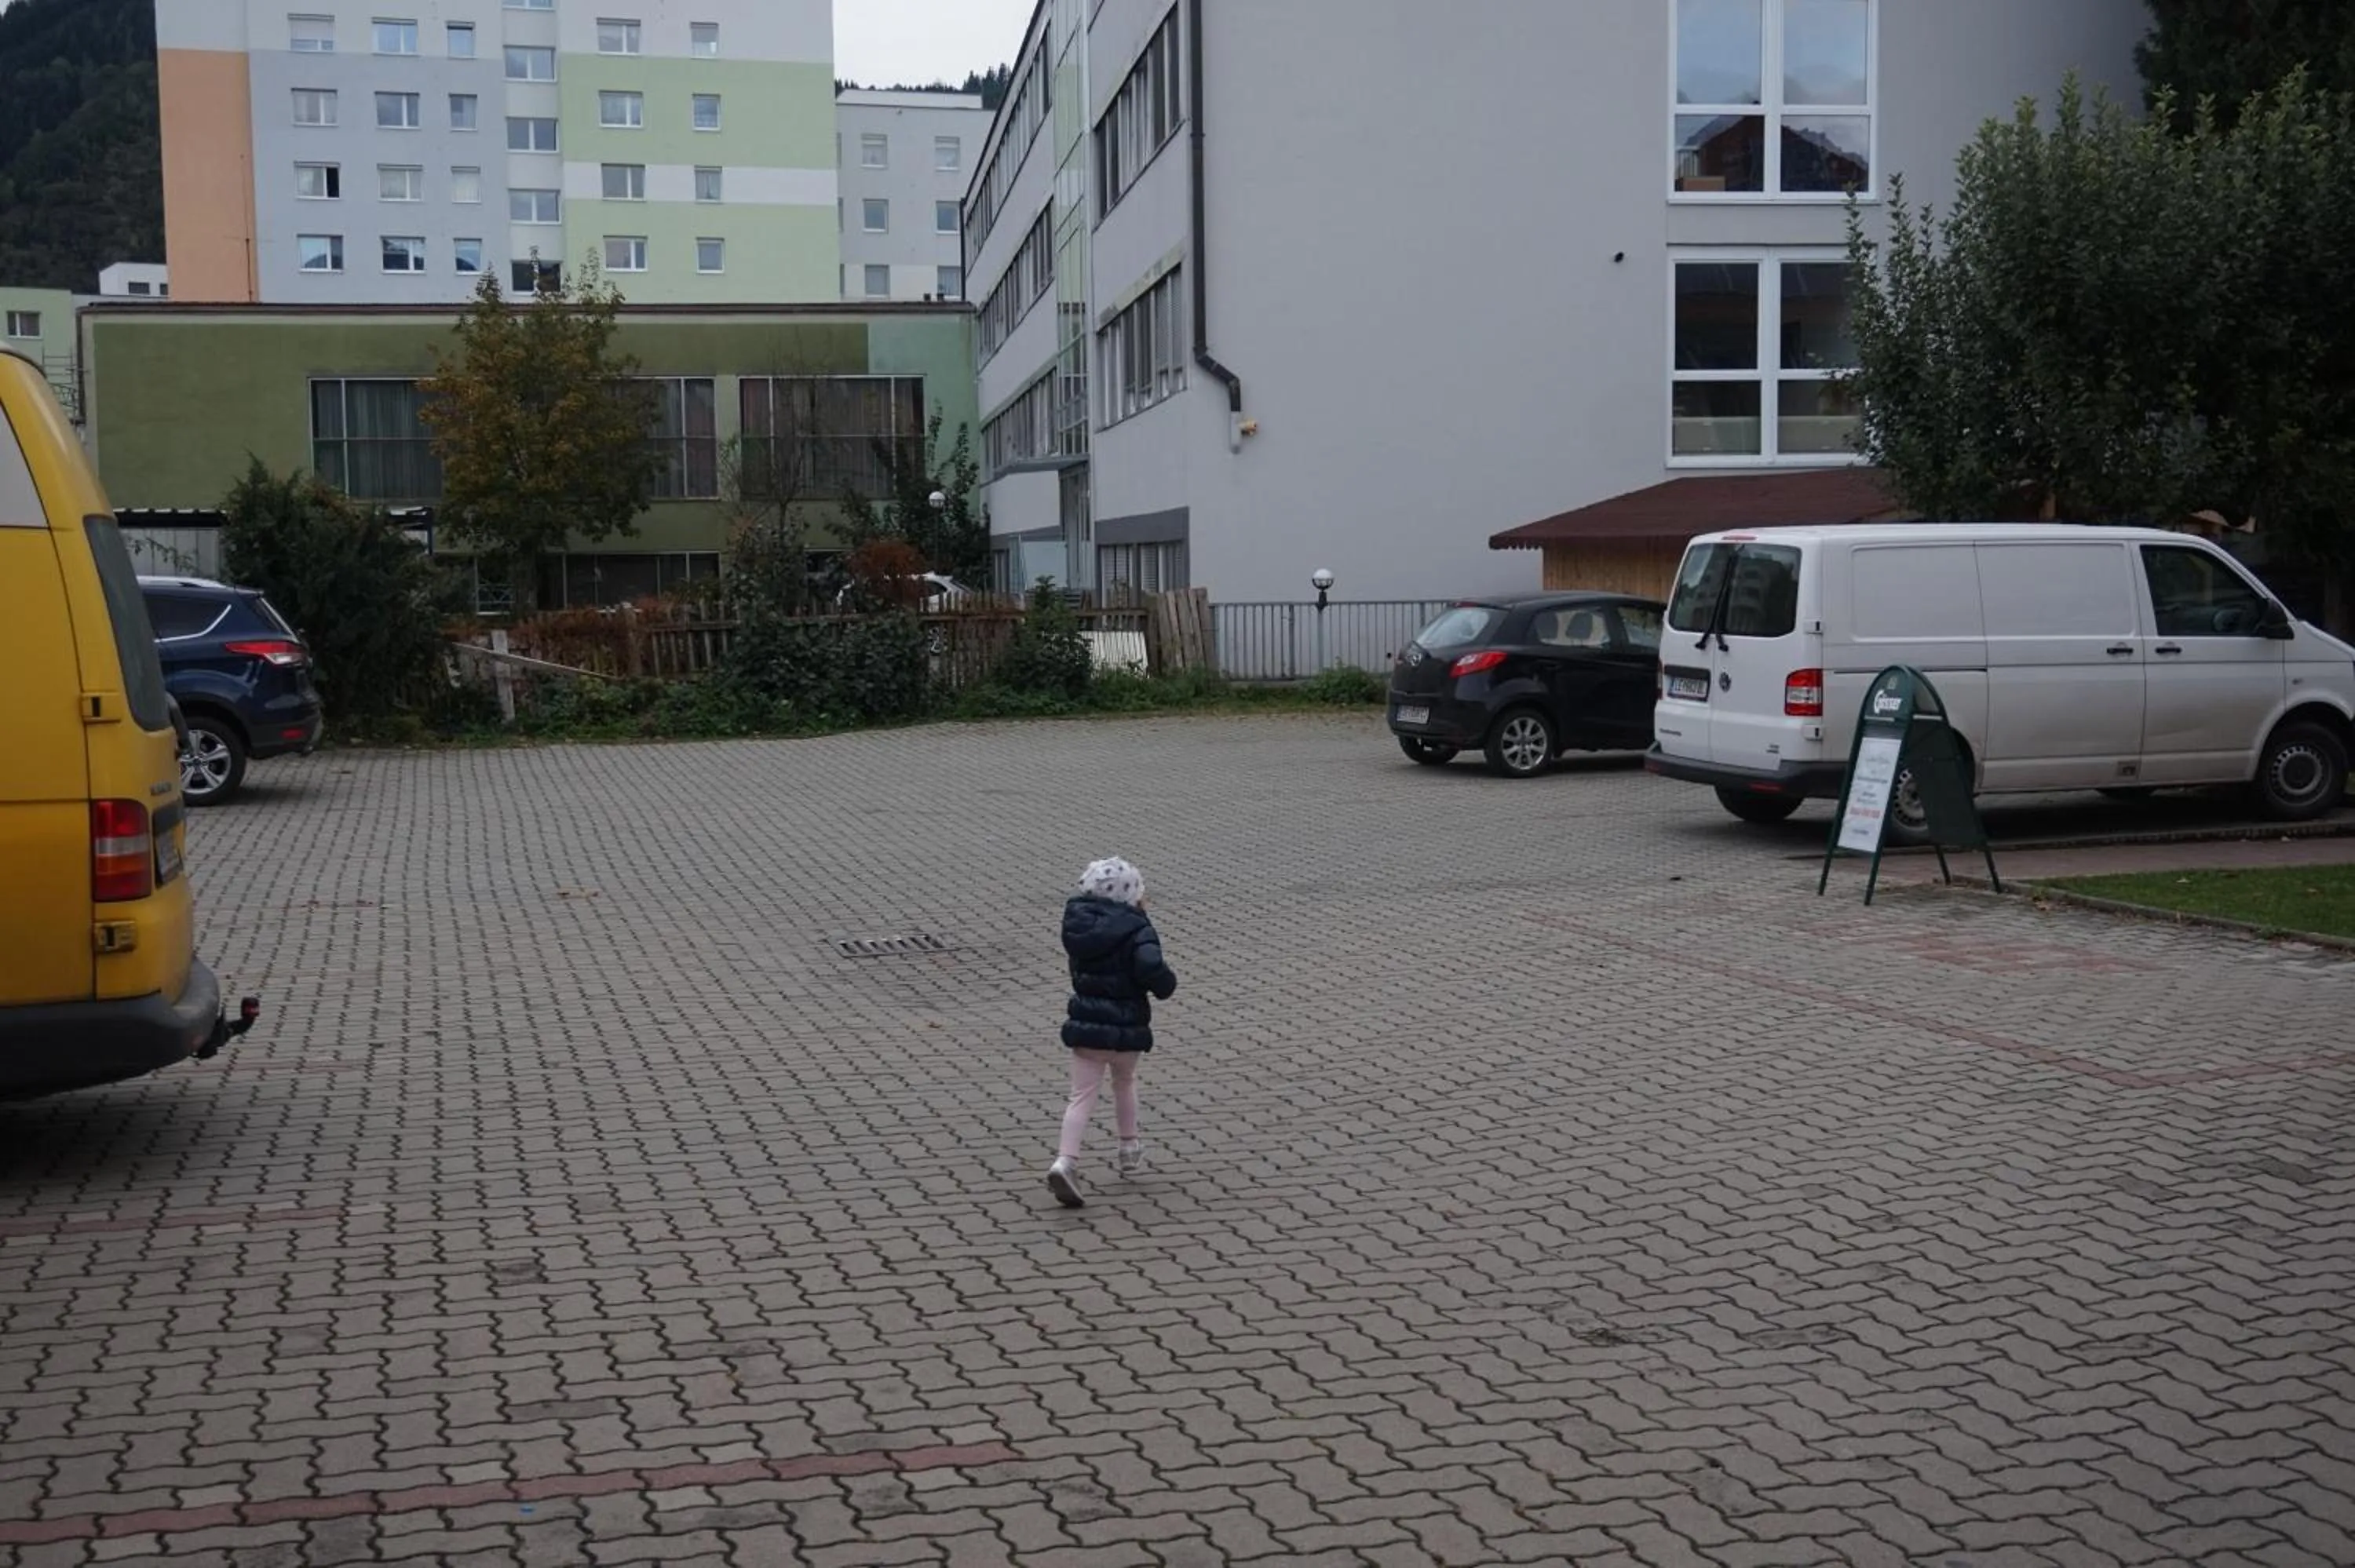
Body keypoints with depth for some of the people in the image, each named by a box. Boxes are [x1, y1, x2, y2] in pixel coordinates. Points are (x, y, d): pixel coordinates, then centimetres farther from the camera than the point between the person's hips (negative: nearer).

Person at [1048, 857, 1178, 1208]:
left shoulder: (1078, 922, 1)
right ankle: (1130, 1150, 38)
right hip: (1126, 1028, -3)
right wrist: (1166, 983, -7)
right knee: (1124, 1083, 24)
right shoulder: (1137, 932, -17)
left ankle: (1066, 1161, -19)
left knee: (1083, 1096, 0)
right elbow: (1153, 970, -32)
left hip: (1085, 1024, 3)